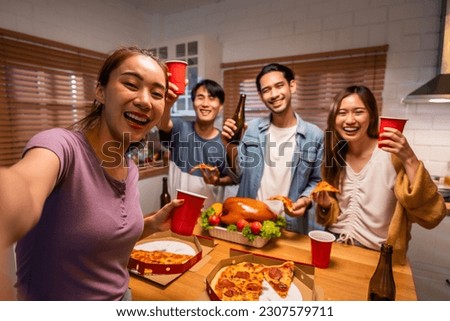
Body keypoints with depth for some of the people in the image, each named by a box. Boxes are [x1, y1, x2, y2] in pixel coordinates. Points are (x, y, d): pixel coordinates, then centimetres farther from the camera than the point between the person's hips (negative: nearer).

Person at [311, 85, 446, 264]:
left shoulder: (392, 155, -15)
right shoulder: (334, 157, -1)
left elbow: (431, 217, -22)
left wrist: (409, 160, -30)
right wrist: (326, 204, -11)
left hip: (376, 255, -2)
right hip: (336, 245, 2)